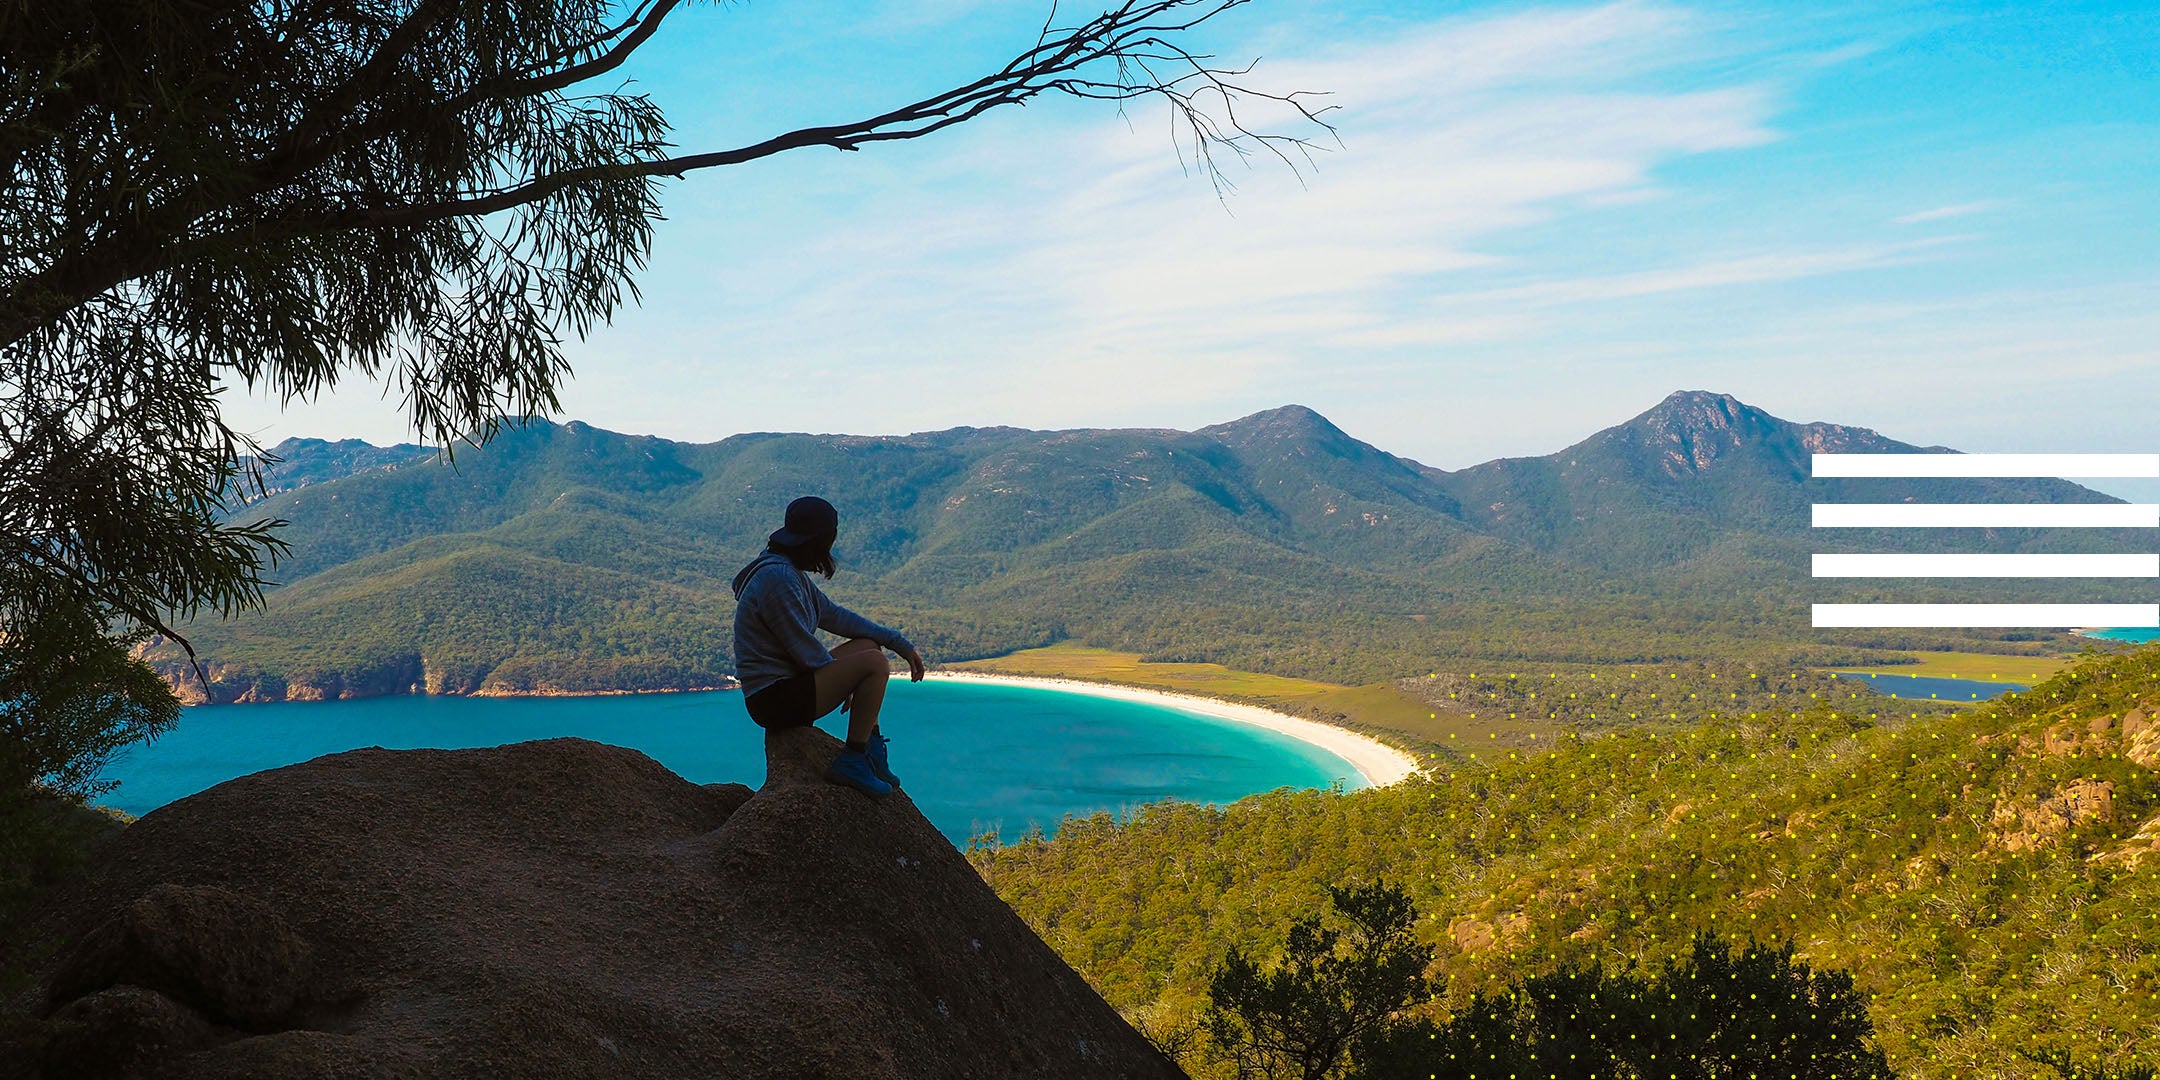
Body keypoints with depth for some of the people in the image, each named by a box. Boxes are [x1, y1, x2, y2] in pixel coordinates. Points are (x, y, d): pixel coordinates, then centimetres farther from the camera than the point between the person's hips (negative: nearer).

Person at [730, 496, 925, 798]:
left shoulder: (789, 571, 12)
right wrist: (843, 682, -2)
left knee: (869, 645, 17)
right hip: (776, 700, -11)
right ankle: (852, 763, -10)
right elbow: (805, 651, -20)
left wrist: (899, 643, 14)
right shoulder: (777, 577, -21)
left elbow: (833, 615, 17)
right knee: (874, 663, -17)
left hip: (781, 688, 11)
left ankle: (872, 751, 13)